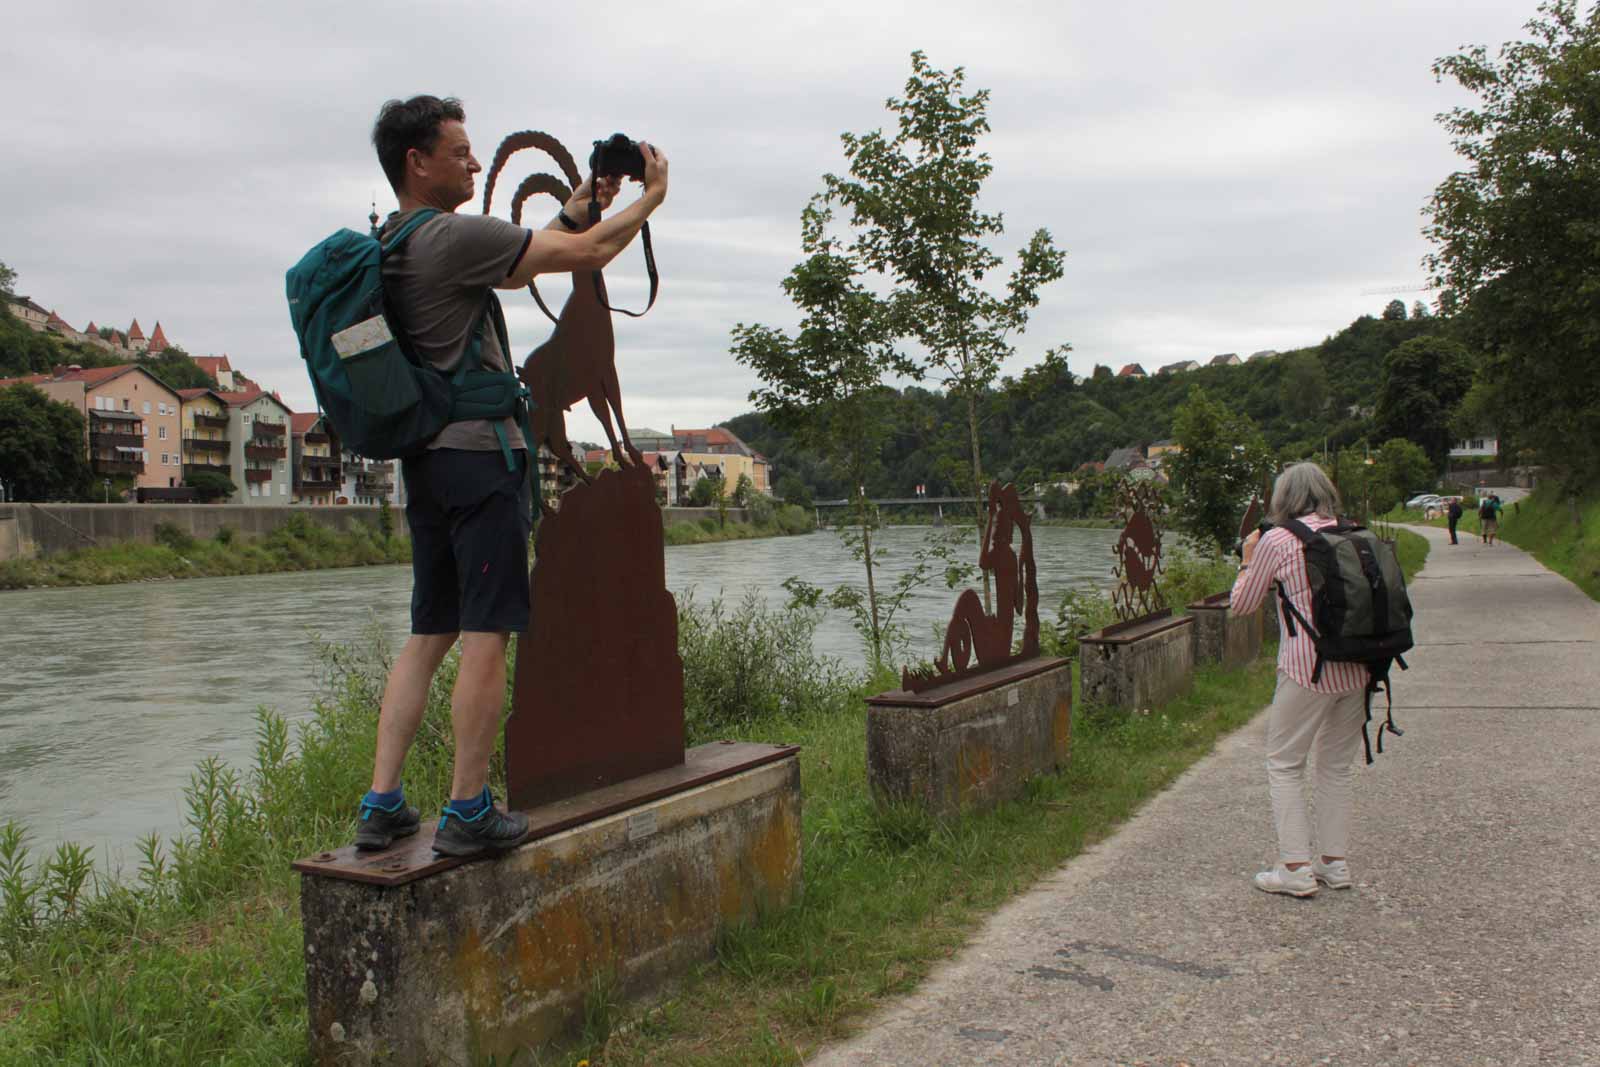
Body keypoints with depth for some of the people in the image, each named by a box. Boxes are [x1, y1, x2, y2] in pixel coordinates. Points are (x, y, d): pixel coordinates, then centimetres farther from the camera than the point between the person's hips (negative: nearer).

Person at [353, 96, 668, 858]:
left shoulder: (389, 247, 15)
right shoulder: (455, 236, -12)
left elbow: (517, 263, 25)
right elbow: (589, 255, -7)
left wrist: (578, 210, 25)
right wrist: (651, 197, 9)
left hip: (423, 459, 9)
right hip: (479, 453, -9)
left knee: (428, 634, 12)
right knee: (485, 634, -4)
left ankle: (382, 805, 12)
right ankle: (468, 813, 1)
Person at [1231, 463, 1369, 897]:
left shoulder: (1277, 540, -7)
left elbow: (1242, 604, 3)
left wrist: (1248, 560, 17)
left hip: (1308, 668, -5)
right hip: (1356, 665, 5)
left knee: (1284, 763, 6)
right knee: (1337, 765, 16)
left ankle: (1296, 867, 3)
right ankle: (1334, 861, 21)